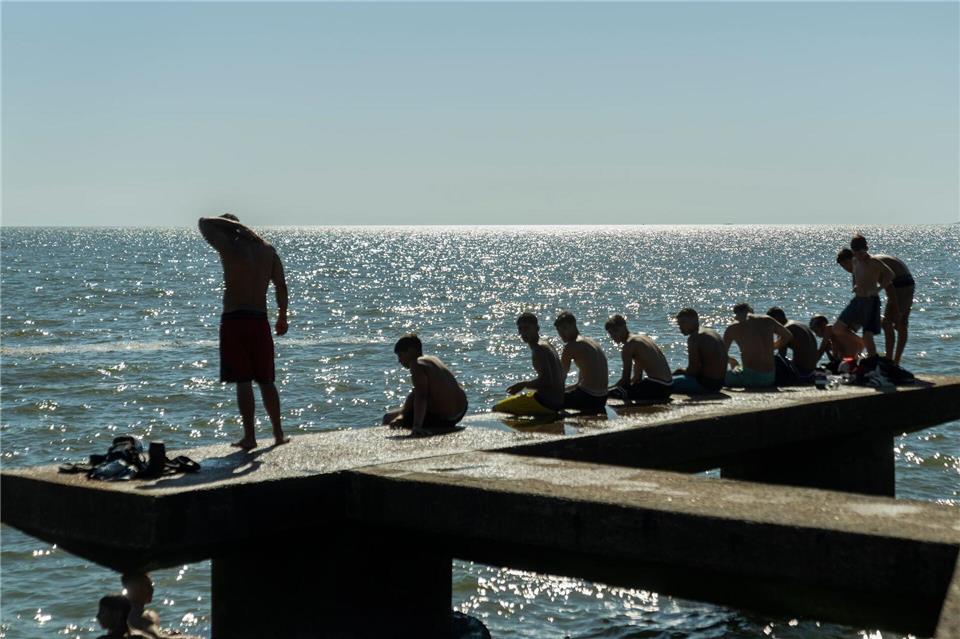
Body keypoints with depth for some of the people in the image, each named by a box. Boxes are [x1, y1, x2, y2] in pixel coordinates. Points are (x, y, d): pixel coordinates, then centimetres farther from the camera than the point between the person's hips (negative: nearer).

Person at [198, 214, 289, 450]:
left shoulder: (230, 248, -7)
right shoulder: (268, 250, 8)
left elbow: (204, 223, 4)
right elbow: (281, 286, 8)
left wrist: (232, 224, 8)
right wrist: (282, 317, 15)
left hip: (233, 320, -5)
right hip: (260, 321, 5)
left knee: (243, 381, -2)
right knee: (266, 381, 14)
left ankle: (249, 436, -2)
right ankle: (278, 433, 18)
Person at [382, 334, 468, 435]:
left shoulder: (417, 365, -16)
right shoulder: (431, 359, 13)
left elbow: (420, 397, -28)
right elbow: (415, 393, 15)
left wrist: (417, 426, -34)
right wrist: (402, 413, 8)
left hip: (441, 418, -10)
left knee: (388, 418, 2)